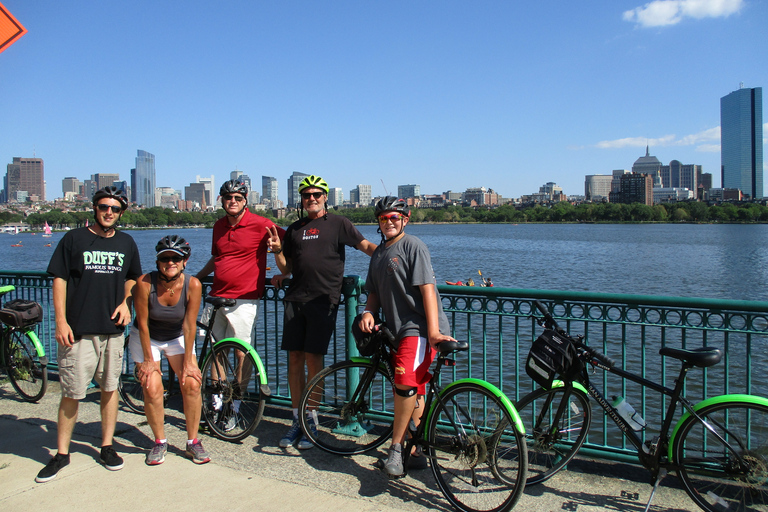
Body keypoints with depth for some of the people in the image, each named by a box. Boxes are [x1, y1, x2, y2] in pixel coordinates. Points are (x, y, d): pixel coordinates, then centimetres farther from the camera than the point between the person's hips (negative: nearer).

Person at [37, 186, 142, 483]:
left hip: (113, 328, 3)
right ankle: (62, 453, 16)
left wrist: (126, 302, 3)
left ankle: (107, 447, 22)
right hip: (78, 330, -3)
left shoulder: (126, 243, 10)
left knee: (110, 387, 9)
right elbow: (59, 280, 0)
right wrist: (61, 321, -7)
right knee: (71, 393, 1)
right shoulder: (74, 239, 1)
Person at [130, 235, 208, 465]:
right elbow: (143, 323, -18)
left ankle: (192, 442, 6)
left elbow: (189, 325, -18)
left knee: (192, 384, -11)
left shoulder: (192, 285, -25)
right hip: (146, 338, -1)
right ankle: (159, 442, 12)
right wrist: (148, 360, -14)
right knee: (152, 389, -11)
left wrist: (188, 362, -15)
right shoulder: (145, 283, -27)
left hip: (178, 337, 1)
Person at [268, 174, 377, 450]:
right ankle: (297, 420, 16)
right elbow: (288, 267, 18)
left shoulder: (337, 223, 5)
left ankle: (312, 421, 9)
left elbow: (366, 245, -2)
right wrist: (277, 251, -1)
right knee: (295, 358, 4)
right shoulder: (294, 229, 18)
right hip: (295, 298, 4)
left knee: (313, 358, -5)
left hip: (323, 299, -4)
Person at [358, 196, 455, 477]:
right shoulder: (379, 253, 17)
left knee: (405, 381, -22)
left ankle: (396, 448, -9)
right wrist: (368, 312, -1)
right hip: (397, 329, 8)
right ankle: (414, 451, 22)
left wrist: (433, 331, -24)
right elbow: (374, 292, 21)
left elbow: (427, 288, -16)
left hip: (419, 327, -8)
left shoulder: (413, 246, -7)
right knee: (414, 391, 14)